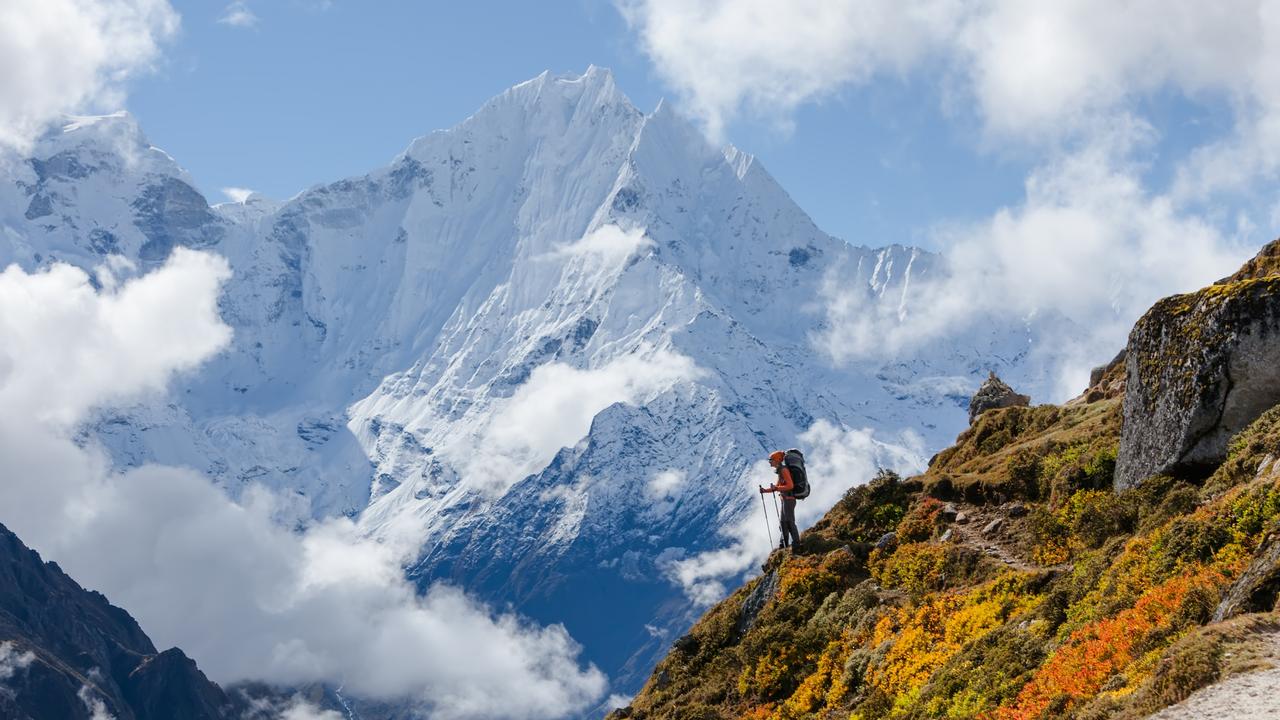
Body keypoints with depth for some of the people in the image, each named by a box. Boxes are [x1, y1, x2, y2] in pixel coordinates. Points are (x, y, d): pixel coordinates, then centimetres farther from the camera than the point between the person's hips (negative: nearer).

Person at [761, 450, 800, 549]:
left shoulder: (783, 470, -14)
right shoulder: (780, 471, 15)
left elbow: (790, 486, -22)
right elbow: (777, 486, 24)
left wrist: (776, 488, -24)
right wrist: (765, 490, 15)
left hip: (788, 499, -10)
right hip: (785, 499, 10)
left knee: (789, 521, -8)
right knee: (783, 522, 14)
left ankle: (796, 543, -4)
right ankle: (784, 544, 21)